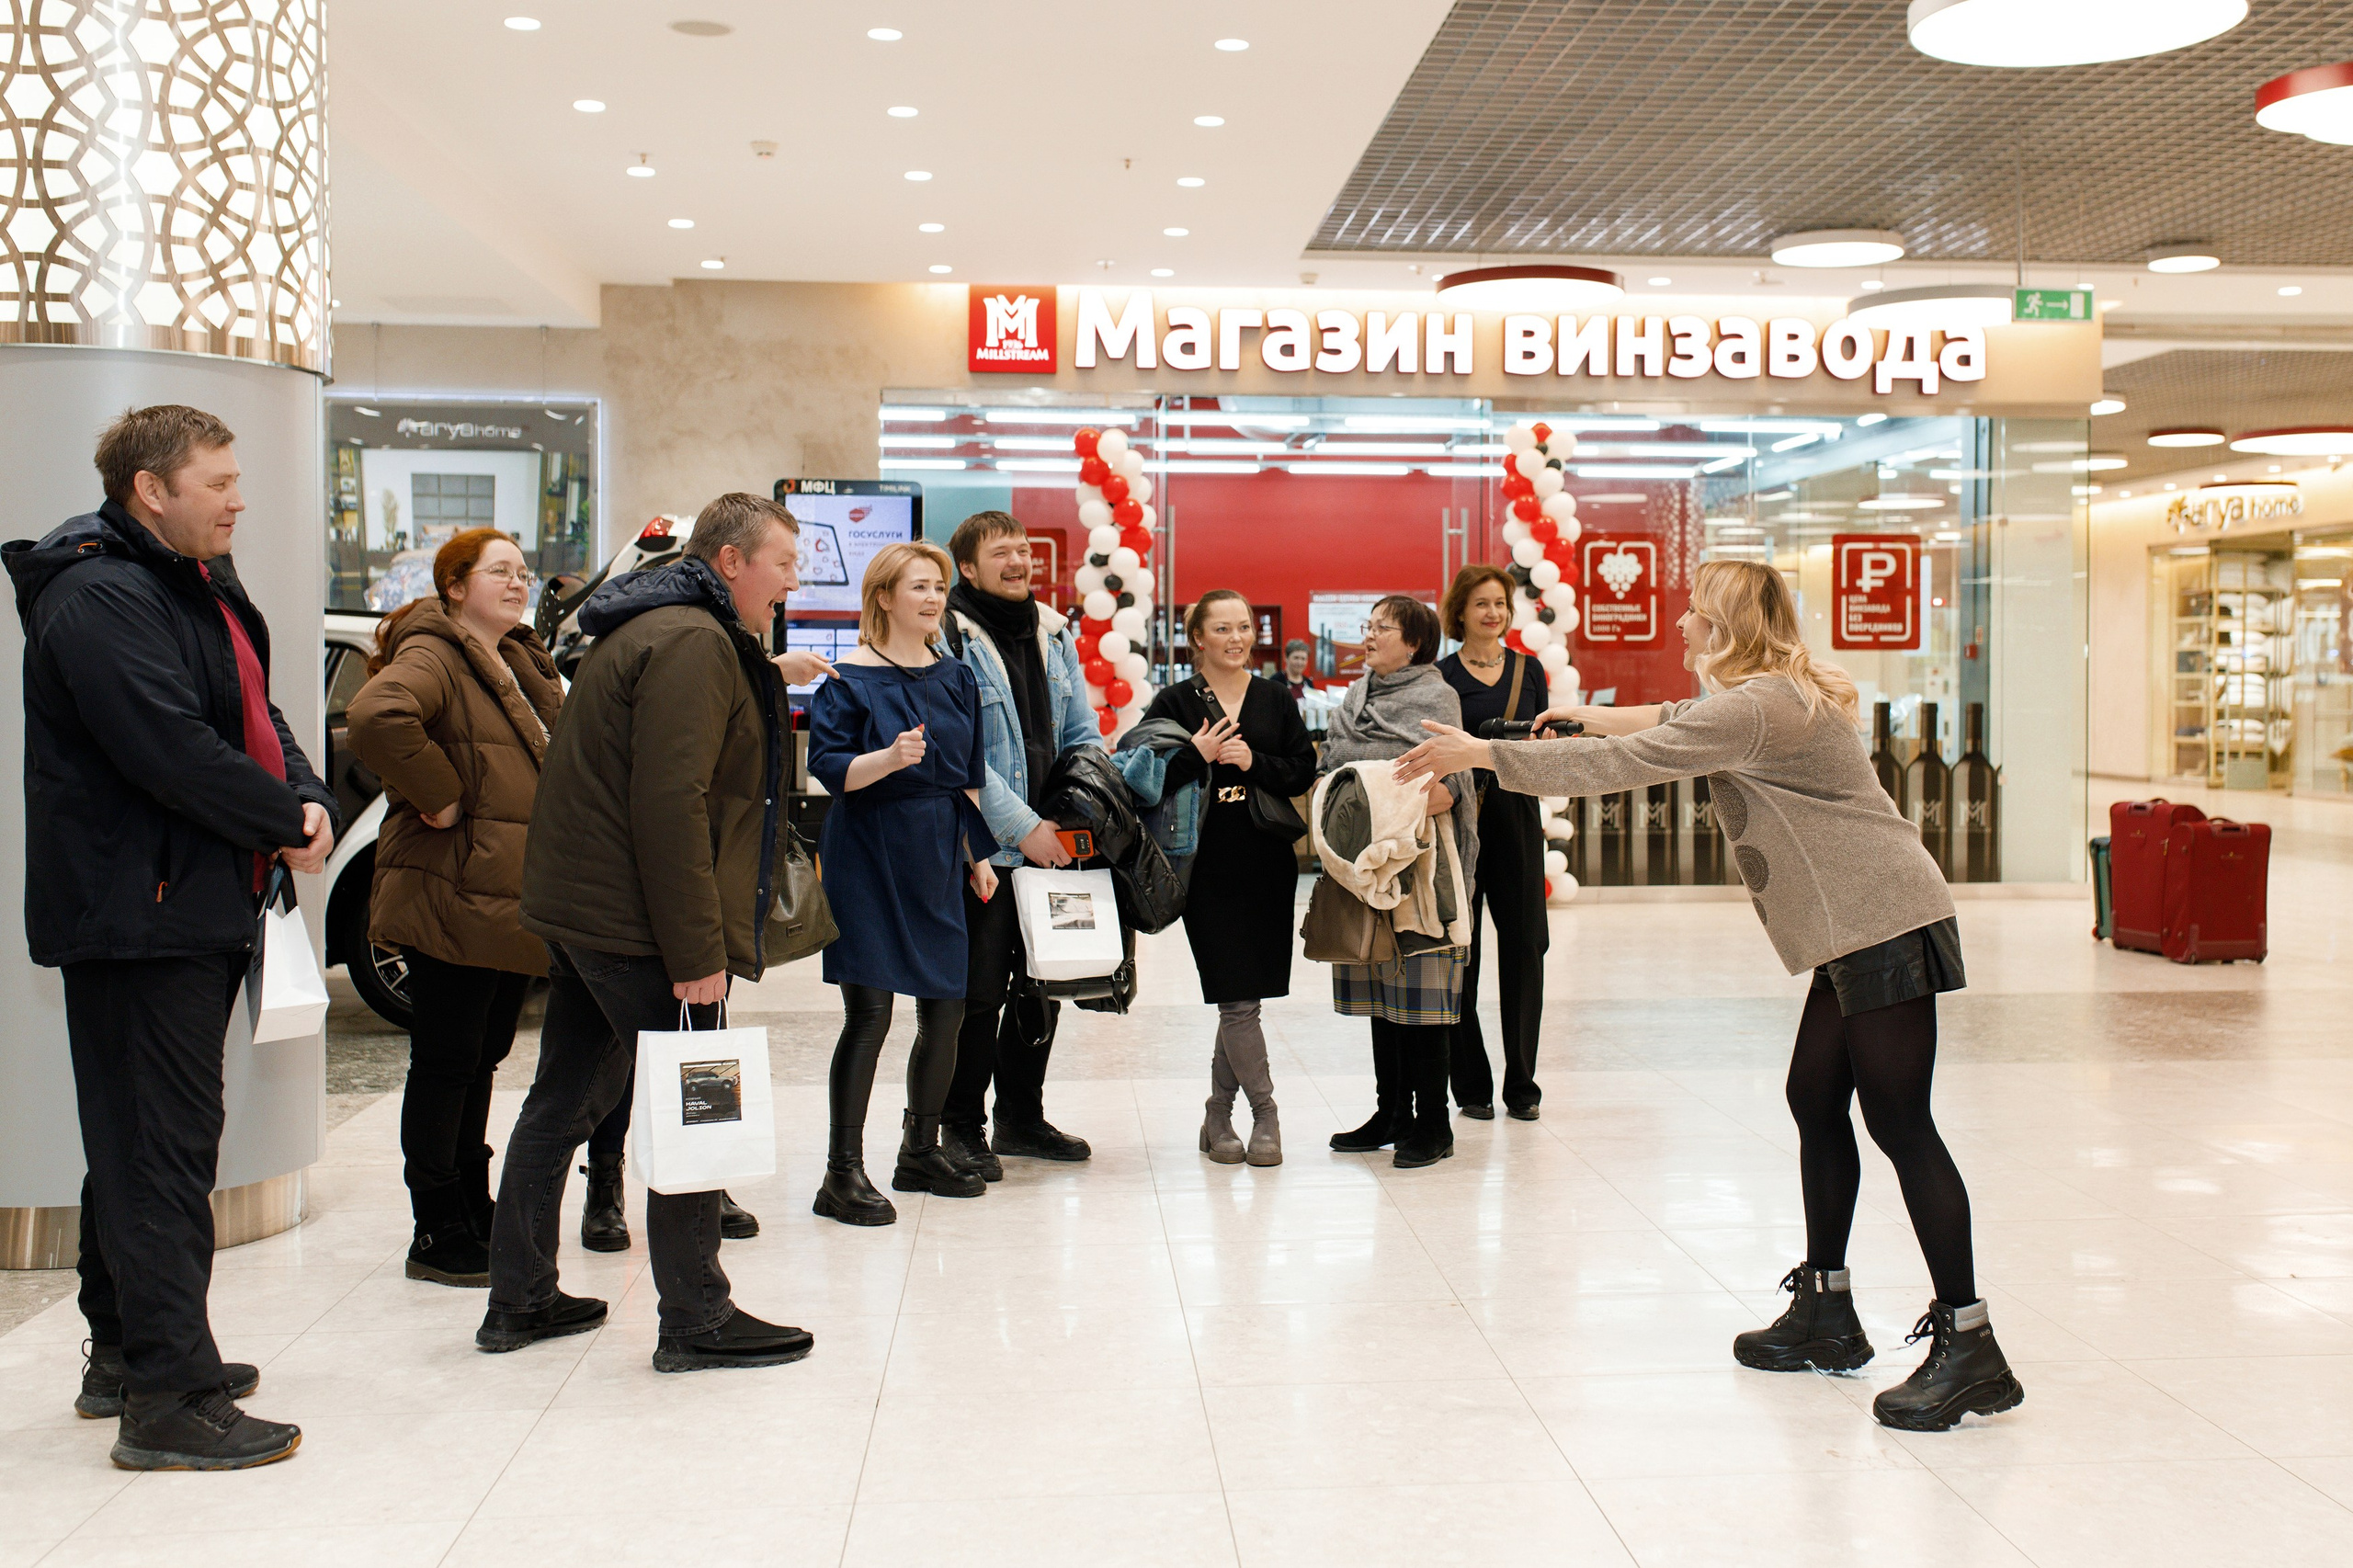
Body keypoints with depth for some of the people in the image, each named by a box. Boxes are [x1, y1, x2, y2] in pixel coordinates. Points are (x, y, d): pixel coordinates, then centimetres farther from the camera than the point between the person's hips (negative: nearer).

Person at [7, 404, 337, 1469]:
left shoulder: (198, 585, 17)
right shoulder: (99, 600, -16)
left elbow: (254, 714, 16)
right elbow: (173, 752, -25)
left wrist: (308, 802, -2)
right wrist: (288, 821, -13)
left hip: (195, 906, 11)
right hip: (136, 913, -10)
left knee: (144, 1142, 18)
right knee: (159, 1147, -7)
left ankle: (127, 1354, 30)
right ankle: (167, 1400, -1)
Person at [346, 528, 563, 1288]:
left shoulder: (526, 664, 18)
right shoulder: (432, 655, -10)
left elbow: (550, 761, 33)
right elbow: (377, 716, -32)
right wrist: (437, 796, -22)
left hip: (513, 903, 9)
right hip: (454, 900, -9)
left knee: (480, 1061, 16)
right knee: (446, 1066, -1)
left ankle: (475, 1218, 26)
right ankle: (439, 1239, 7)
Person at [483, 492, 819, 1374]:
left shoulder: (643, 630, 19)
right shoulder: (693, 642, -15)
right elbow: (671, 804, -23)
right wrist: (697, 951, -23)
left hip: (577, 908, 11)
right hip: (639, 922, -11)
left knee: (563, 1100, 15)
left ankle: (519, 1302, 25)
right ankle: (695, 1321, 6)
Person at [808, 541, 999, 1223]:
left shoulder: (957, 678, 13)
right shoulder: (849, 679, -5)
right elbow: (829, 768, -12)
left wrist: (978, 854, 13)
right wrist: (889, 759, -28)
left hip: (937, 860, 6)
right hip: (868, 859, -6)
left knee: (946, 1008, 7)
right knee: (869, 1013, -7)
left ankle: (921, 1151, 25)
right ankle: (843, 1173, 0)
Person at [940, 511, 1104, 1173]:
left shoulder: (1055, 634, 11)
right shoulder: (951, 640, -10)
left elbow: (1083, 735, 15)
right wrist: (1024, 826, -19)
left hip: (1053, 844, 7)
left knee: (1044, 983, 14)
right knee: (981, 989, -4)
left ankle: (1022, 1117, 28)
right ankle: (962, 1127, 12)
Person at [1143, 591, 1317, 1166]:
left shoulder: (1274, 699, 10)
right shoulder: (1175, 702, 1)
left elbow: (1304, 770, 5)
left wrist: (1254, 763, -10)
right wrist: (1196, 756, -17)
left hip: (1269, 863, 3)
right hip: (1210, 865, -3)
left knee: (1239, 999, 6)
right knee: (1236, 999, -6)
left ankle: (1218, 1115, 19)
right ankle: (1264, 1113, 8)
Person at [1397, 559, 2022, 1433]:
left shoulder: (1756, 709, -17)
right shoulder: (1771, 697, 14)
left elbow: (1619, 766, -18)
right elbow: (1672, 721, 34)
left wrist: (1485, 755, -12)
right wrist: (1585, 718, 34)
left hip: (1883, 926, -11)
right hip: (1861, 930, 11)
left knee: (1898, 1122, -9)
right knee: (1815, 1104, 13)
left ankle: (1968, 1346, -5)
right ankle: (1826, 1317, 21)